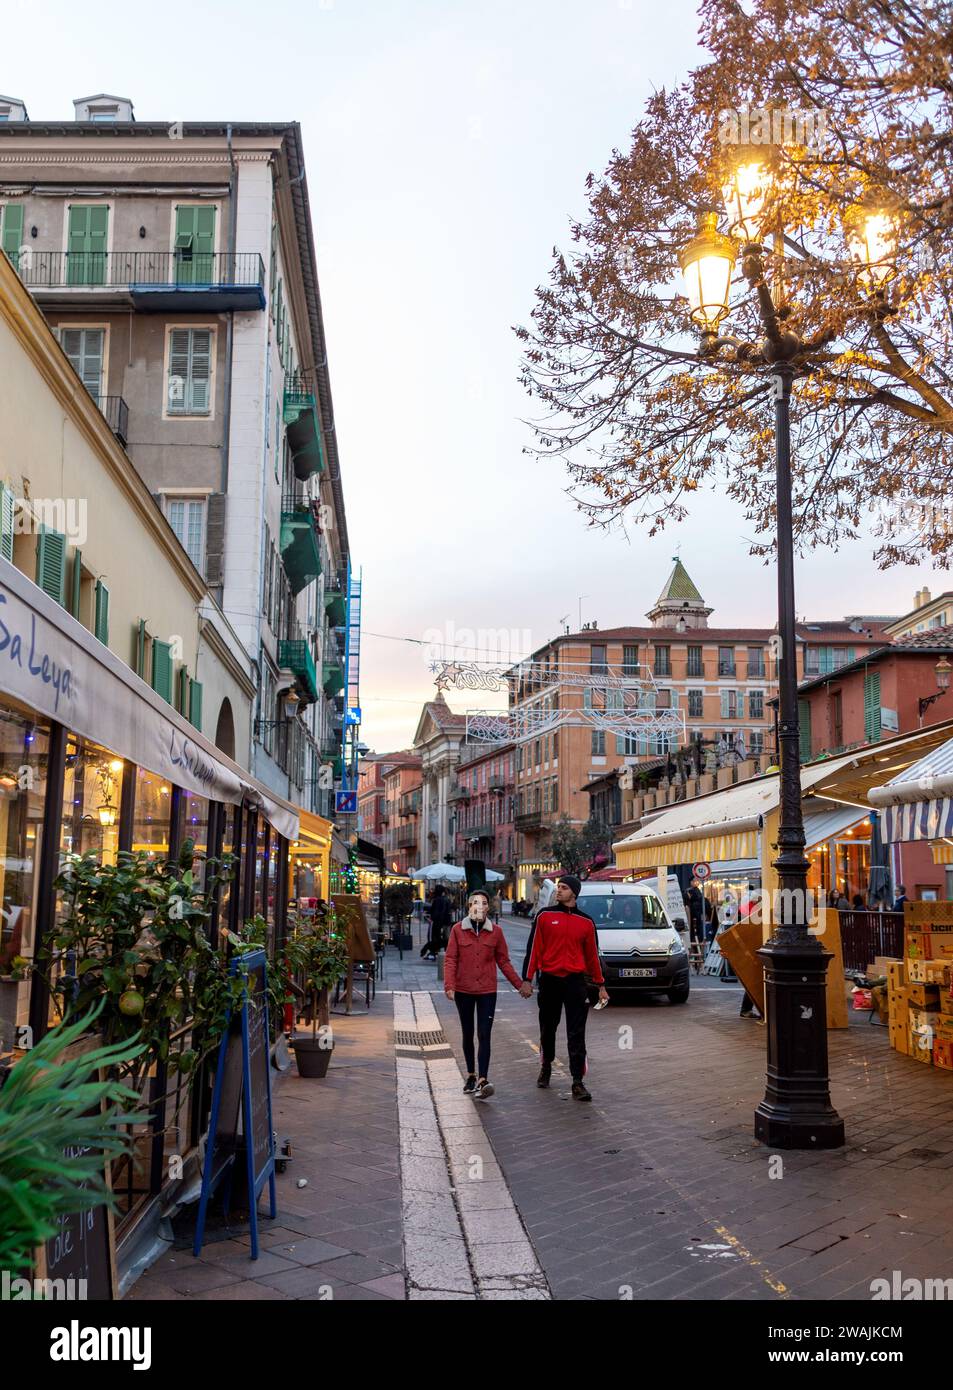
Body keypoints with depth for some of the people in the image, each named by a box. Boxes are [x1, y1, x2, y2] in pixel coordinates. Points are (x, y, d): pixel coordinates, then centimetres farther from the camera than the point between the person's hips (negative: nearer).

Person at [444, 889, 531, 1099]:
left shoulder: (495, 931, 0)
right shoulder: (458, 930, -3)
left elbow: (503, 962, 6)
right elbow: (450, 960, -4)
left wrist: (520, 984, 4)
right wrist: (449, 985, -16)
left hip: (487, 990, -1)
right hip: (463, 991, 1)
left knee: (484, 1035, -9)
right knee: (468, 1034, 13)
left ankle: (482, 1080, -14)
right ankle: (471, 1076, 27)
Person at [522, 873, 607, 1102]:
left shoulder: (586, 922, 4)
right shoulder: (545, 916, 1)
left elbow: (592, 954, 11)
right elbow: (534, 948, -1)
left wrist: (600, 985, 13)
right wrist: (527, 979, -5)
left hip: (575, 981, 0)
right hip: (549, 980, 0)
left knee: (577, 1034, -5)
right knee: (548, 1029, 15)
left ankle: (578, 1082, -4)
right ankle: (546, 1066, 37)